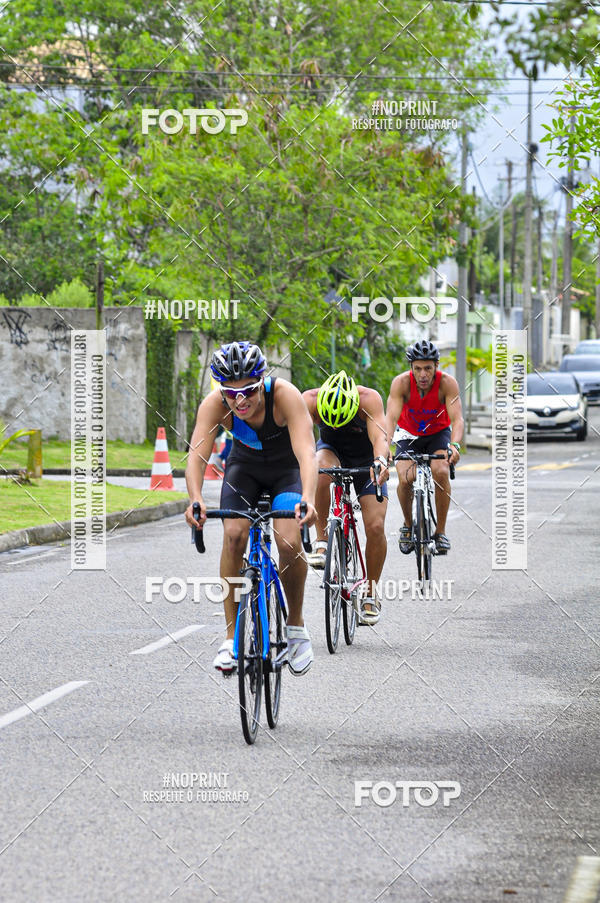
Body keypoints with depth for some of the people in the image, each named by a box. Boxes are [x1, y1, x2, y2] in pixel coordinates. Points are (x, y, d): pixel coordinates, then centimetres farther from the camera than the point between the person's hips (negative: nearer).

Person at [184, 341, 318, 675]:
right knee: (234, 535, -23)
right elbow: (197, 454, -38)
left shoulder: (285, 395, -35)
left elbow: (306, 452, -45)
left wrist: (308, 499, -62)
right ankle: (232, 636, -13)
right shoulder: (215, 404, -29)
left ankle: (296, 626, 2)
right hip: (244, 466, 2)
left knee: (289, 542, -24)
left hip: (287, 469, -2)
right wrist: (195, 499, -57)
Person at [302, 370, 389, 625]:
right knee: (323, 471, -38)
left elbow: (379, 436, -44)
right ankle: (322, 540, -22)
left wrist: (380, 462, -65)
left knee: (375, 526, -14)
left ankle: (371, 593, 6)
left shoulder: (369, 399, -33)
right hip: (332, 451, 0)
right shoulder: (310, 401, -30)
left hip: (366, 460, 0)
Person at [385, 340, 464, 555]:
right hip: (410, 435, 0)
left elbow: (457, 419, -35)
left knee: (441, 472, -27)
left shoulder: (447, 383, -28)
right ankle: (408, 525, 5)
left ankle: (440, 532, -12)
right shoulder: (401, 382, -27)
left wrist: (454, 445, -54)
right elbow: (390, 418, -35)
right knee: (405, 478, -23)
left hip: (438, 433, 0)